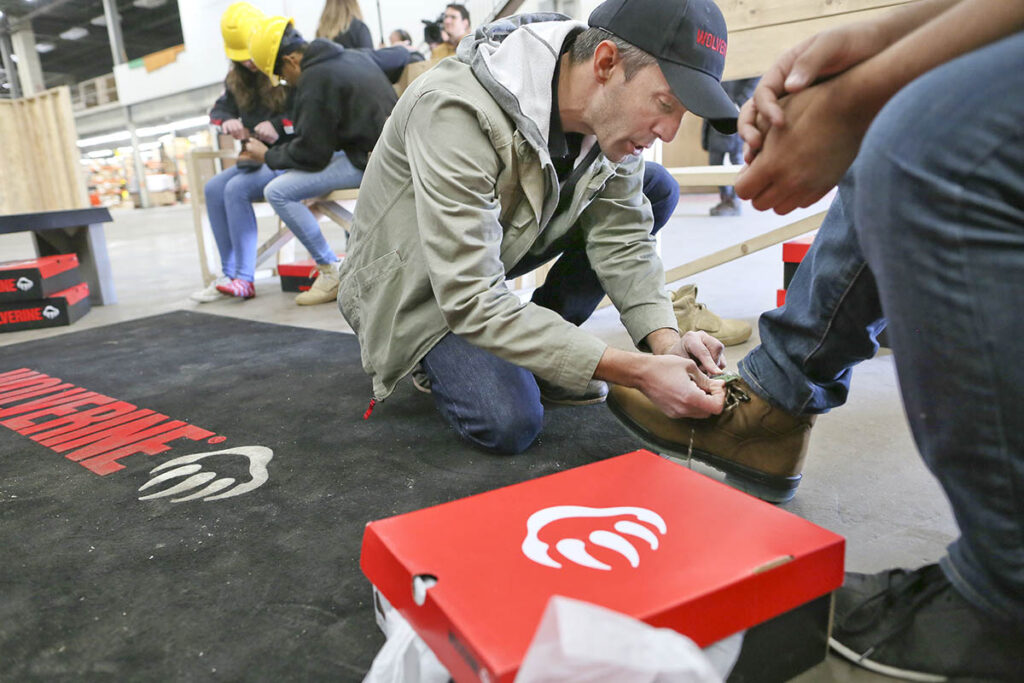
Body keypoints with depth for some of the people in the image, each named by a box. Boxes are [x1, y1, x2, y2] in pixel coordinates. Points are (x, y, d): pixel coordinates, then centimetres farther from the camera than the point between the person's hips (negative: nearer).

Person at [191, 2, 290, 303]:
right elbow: (218, 109, 20)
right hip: (258, 159, 8)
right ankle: (229, 275, -9)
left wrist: (279, 125, -27)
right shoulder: (238, 80, 14)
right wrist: (228, 121, -4)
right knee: (214, 188, -10)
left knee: (237, 188, -25)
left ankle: (244, 279, -22)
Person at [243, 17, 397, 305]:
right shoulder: (357, 56, 11)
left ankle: (332, 273, -3)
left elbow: (311, 154, -12)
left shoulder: (314, 78, -14)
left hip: (368, 160, -10)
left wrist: (268, 156, 4)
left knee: (277, 192, -11)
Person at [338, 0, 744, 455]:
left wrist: (666, 341, -28)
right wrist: (636, 372, -41)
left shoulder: (613, 112, -13)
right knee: (510, 424, -28)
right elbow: (471, 301, -38)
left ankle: (539, 351, 0)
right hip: (414, 283, -6)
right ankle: (441, 358, 5)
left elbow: (622, 243, -9)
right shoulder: (455, 111, -35)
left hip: (506, 242, 7)